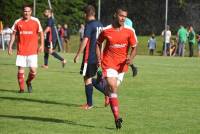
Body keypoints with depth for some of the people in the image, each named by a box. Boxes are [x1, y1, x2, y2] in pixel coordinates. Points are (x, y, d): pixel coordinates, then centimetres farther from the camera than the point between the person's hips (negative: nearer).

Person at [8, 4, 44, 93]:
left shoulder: (36, 21, 1)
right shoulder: (18, 22, 4)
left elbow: (41, 33, 7)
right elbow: (14, 35, 10)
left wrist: (42, 45, -2)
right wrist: (10, 46, 4)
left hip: (32, 51, -1)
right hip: (21, 51, 1)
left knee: (33, 71, -5)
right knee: (20, 70, -3)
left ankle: (29, 82, 25)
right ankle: (21, 88, 9)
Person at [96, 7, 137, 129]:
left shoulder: (130, 31, -4)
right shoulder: (106, 30, -5)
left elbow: (134, 47, 3)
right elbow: (98, 43, 11)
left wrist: (131, 58, -16)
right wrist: (99, 58, 0)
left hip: (122, 63, 3)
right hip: (109, 62, -3)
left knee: (113, 88, 12)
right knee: (112, 87, -17)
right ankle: (117, 117, -21)